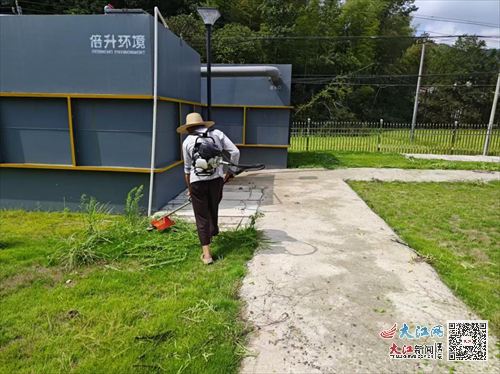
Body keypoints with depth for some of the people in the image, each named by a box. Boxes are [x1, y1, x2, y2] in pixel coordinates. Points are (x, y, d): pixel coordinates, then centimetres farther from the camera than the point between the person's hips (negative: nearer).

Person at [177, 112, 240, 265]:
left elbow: (188, 168, 11)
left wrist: (189, 189, 23)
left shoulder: (188, 141, 5)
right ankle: (212, 233, 52)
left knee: (202, 216, 7)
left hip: (197, 182, -2)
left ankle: (206, 253, 4)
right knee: (213, 209, 26)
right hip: (216, 179, 2)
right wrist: (230, 171, 9)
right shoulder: (218, 134, 6)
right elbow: (235, 152, -2)